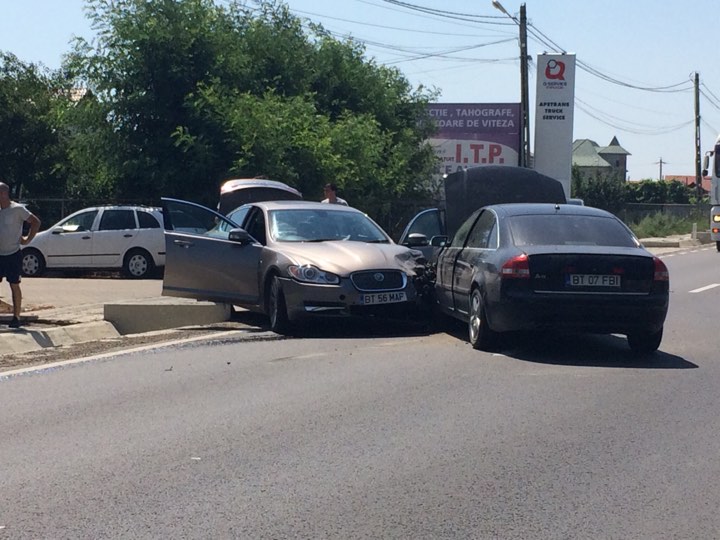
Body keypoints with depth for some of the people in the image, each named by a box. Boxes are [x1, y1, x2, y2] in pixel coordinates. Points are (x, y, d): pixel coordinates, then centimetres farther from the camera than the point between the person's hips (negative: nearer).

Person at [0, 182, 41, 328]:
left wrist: (27, 239, -11)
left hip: (13, 254, -6)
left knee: (14, 285, 0)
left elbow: (36, 222, -11)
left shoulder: (17, 209, -10)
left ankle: (16, 317, 7)